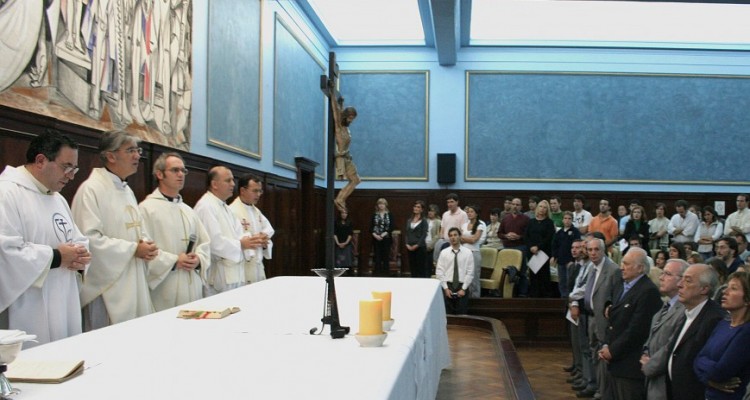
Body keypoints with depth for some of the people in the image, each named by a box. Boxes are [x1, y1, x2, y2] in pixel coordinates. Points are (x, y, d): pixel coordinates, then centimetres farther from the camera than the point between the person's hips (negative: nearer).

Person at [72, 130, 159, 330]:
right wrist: (133, 249, -17)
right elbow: (89, 239, -21)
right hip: (107, 287, -8)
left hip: (134, 286, 9)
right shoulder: (91, 189, -12)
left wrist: (147, 246, 1)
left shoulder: (127, 190, 16)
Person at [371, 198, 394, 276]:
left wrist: (384, 234, -15)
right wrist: (375, 235, -13)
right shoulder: (374, 215, 8)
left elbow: (391, 227, -3)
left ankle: (385, 274, 6)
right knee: (377, 258, 0)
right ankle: (377, 274, 3)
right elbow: (371, 227, 4)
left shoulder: (389, 215, 4)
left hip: (386, 239, -1)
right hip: (376, 239, 1)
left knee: (386, 257, 0)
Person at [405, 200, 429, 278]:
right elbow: (407, 233, 12)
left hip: (420, 247, -5)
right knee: (412, 268, 7)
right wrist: (407, 244, -3)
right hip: (410, 248, 5)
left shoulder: (423, 221, -2)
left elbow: (424, 235, -8)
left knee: (421, 268, -5)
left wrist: (417, 245, -15)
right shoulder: (409, 221, 14)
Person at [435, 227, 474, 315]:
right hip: (448, 286, 1)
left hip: (462, 287, -1)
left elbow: (470, 273, -1)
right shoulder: (444, 252, 4)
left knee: (462, 315, -5)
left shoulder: (467, 252, 2)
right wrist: (445, 288, -8)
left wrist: (463, 289, -9)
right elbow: (439, 271, 1)